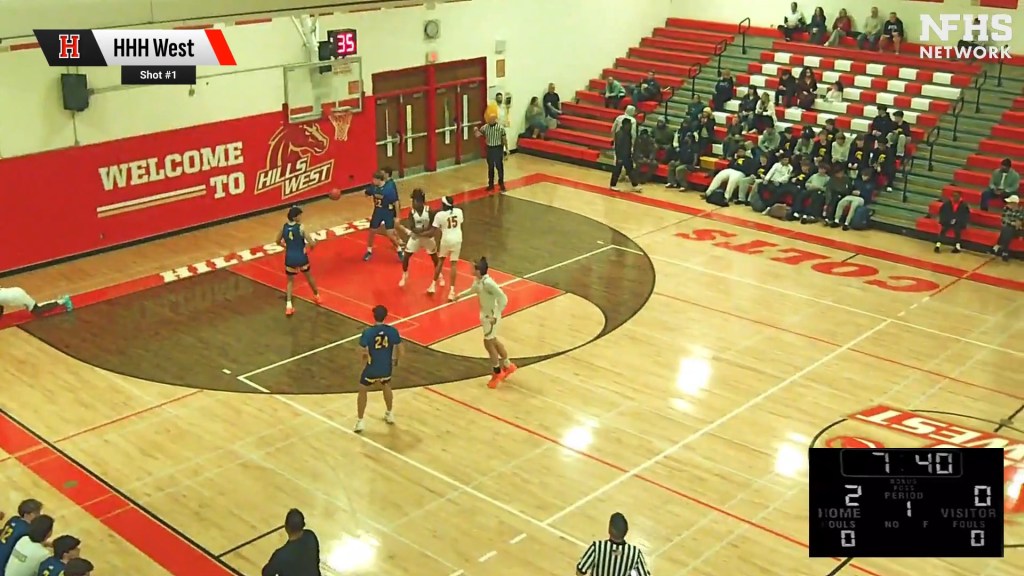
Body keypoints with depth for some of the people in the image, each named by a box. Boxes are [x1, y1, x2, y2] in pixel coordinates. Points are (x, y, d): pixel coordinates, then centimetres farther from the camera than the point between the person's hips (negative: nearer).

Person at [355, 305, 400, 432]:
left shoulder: (368, 332, -20)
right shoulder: (393, 331, -11)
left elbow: (361, 351, -18)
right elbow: (399, 351, -2)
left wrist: (366, 354, 6)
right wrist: (395, 359, 19)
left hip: (371, 368, -3)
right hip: (386, 368, 3)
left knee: (362, 391, 17)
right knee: (386, 387, 32)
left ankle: (360, 421, 15)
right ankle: (389, 414, 43)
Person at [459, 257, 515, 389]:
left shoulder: (488, 283, -31)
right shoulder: (478, 281, -3)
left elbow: (503, 299, -30)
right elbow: (473, 289, 22)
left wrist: (496, 316, -30)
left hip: (491, 316, -9)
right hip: (485, 314, 9)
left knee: (488, 343, 1)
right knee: (493, 341, 22)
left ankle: (497, 373, 19)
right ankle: (507, 366, 39)